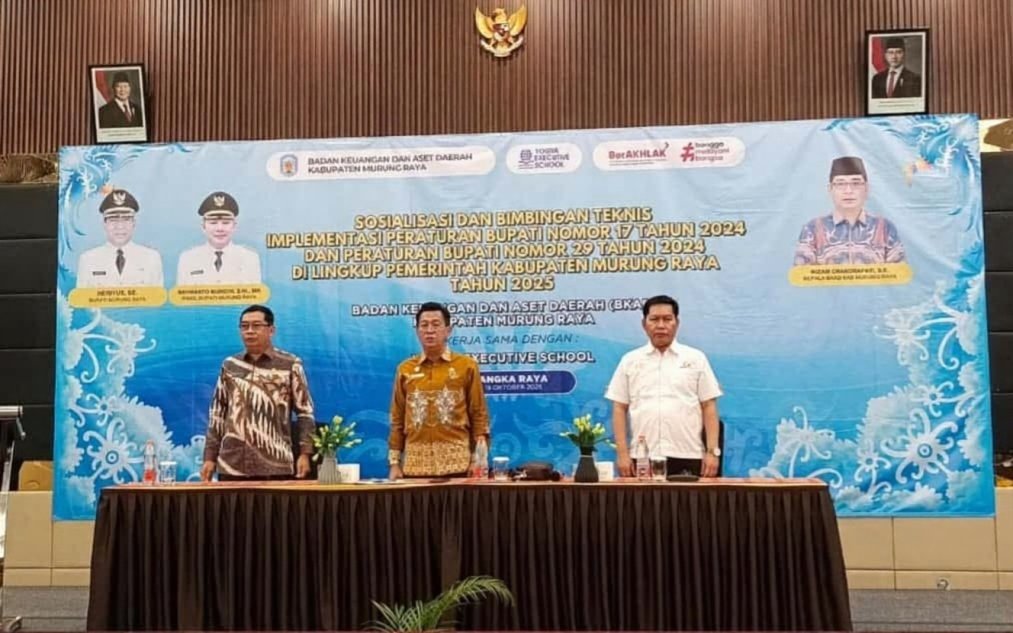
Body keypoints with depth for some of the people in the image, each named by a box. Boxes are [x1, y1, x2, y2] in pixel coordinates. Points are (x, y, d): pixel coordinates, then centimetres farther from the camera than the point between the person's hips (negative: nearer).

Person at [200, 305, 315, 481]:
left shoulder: (290, 365, 1)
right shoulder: (229, 365, 11)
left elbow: (305, 412, 1)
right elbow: (217, 414, 14)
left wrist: (305, 453, -7)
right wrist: (210, 457, 9)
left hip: (275, 466, -3)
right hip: (231, 465, 3)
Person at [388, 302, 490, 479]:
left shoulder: (467, 366, 3)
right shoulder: (405, 369, 10)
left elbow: (479, 415, 3)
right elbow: (397, 420, 11)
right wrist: (394, 463, 6)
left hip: (456, 463, -2)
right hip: (415, 465, 2)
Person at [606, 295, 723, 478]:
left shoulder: (696, 358, 7)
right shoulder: (630, 361, 8)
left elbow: (709, 407, 4)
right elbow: (619, 409, 6)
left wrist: (712, 452, -4)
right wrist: (622, 453, -2)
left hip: (688, 457, 0)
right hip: (643, 458, 1)